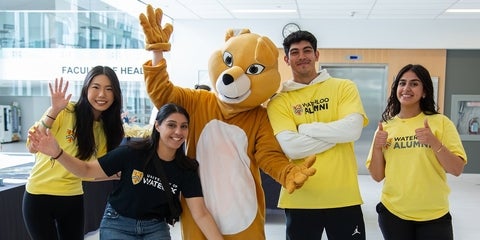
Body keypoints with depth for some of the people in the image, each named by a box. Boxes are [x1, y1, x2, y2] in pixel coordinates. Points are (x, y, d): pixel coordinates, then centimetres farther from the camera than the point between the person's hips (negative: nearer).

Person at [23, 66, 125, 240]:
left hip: (74, 198, 5)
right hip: (40, 195, -5)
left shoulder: (107, 128, 2)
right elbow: (32, 147, -22)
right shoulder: (65, 112, -15)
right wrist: (53, 111, -30)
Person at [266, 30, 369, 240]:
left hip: (344, 196, 1)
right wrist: (336, 134, -11)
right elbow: (290, 147, -15)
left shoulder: (344, 87, 2)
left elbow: (352, 130, -14)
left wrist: (305, 129, -10)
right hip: (300, 198, 0)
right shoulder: (279, 101, -1)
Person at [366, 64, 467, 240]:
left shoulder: (440, 122, -5)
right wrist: (377, 147, -14)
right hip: (392, 213, 2)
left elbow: (457, 169, -9)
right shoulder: (386, 127, 1)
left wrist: (434, 143, -23)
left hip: (434, 215, -2)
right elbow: (377, 176, 2)